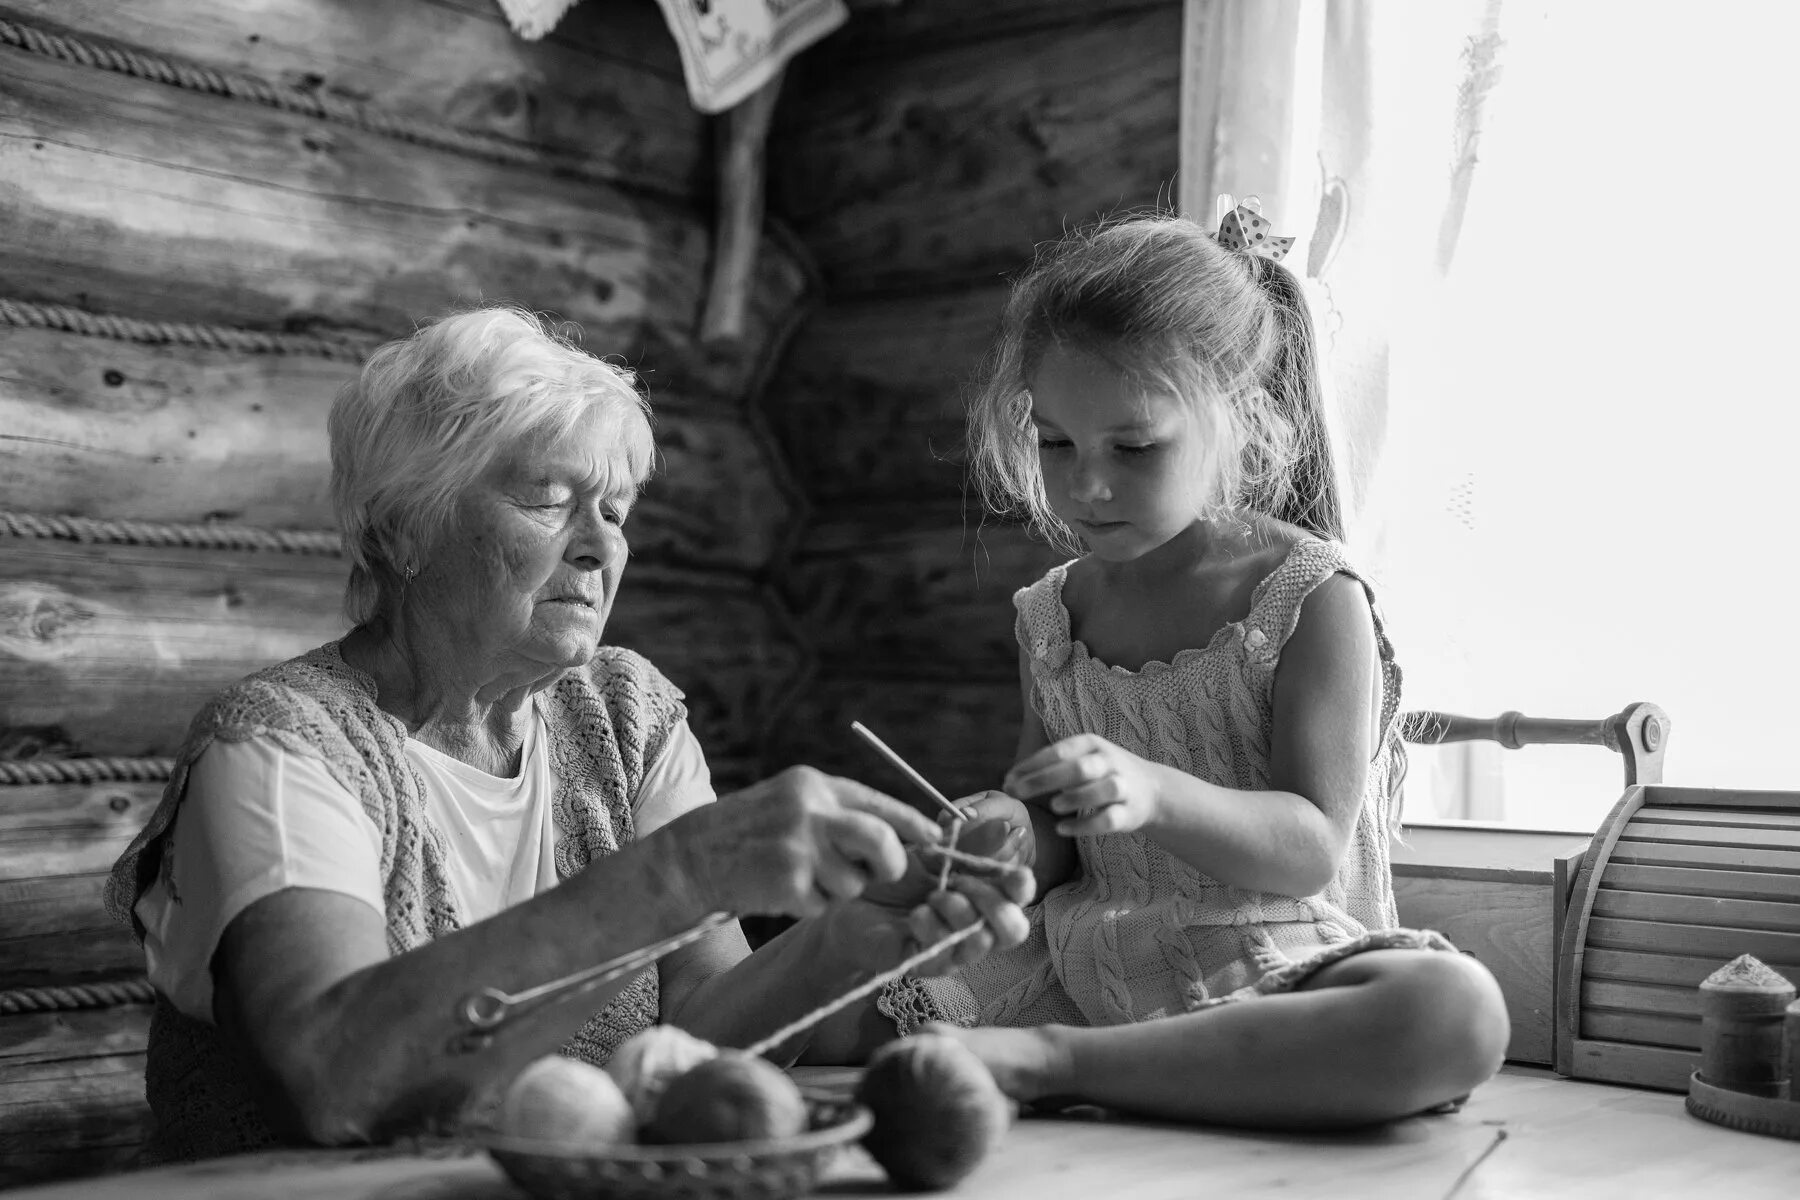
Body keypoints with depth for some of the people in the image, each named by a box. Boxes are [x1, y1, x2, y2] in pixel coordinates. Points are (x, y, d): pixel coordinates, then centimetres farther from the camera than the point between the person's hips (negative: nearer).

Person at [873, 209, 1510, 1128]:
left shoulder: (1313, 597, -7)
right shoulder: (1054, 612, 8)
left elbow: (1310, 851, -14)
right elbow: (1057, 845, 10)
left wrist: (1155, 793, -32)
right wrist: (1015, 830, -15)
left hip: (1275, 971, -3)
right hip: (1084, 962, 3)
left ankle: (1057, 1061, -29)